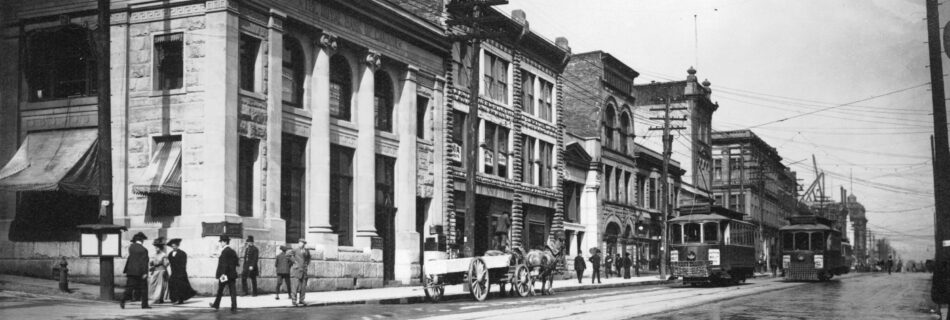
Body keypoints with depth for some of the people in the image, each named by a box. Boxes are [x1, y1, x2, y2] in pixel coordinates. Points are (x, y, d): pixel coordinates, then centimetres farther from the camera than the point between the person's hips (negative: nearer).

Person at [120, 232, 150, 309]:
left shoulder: (131, 247, 4)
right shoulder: (144, 250, -10)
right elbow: (144, 262, -14)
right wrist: (145, 272, -16)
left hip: (131, 271, 4)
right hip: (140, 271, -4)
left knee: (129, 287, 4)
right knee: (143, 288, 5)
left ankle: (123, 300, -14)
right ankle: (144, 304, 6)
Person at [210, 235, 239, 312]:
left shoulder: (225, 251, -13)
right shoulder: (233, 251, 10)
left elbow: (224, 264, -21)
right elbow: (236, 263, 15)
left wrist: (223, 274, -23)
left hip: (225, 275, -7)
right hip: (232, 274, 7)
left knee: (220, 290, 10)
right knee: (232, 291, 3)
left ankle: (216, 305, 23)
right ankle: (234, 306, -2)